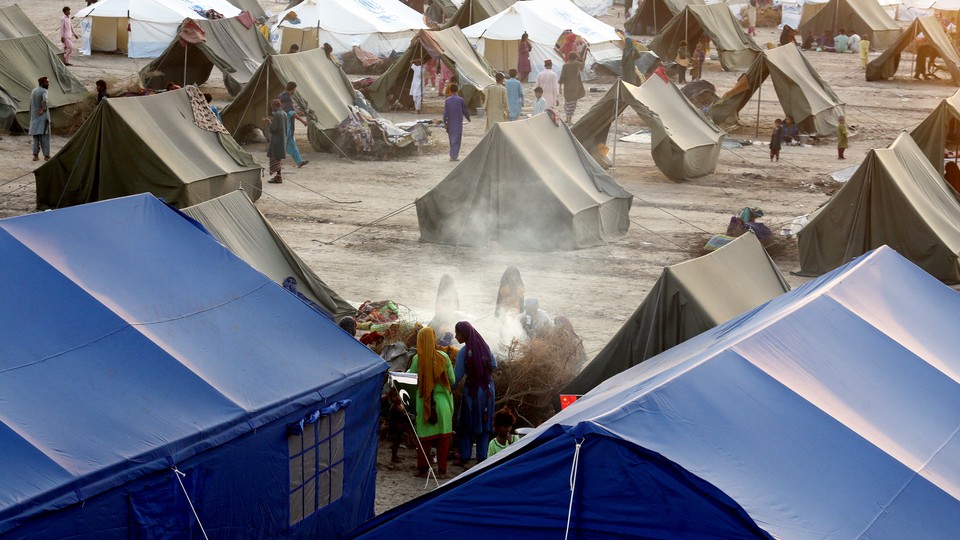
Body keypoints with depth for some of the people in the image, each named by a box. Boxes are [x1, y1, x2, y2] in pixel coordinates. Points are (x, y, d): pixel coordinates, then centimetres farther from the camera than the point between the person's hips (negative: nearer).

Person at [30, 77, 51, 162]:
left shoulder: (33, 91, 10)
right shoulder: (43, 91, -11)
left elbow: (31, 104, 12)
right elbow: (44, 100, -31)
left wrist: (31, 115, 16)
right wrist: (43, 109, -17)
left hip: (34, 116, 6)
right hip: (43, 116, -6)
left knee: (36, 136, 9)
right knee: (45, 136, -2)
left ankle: (36, 155, 4)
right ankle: (46, 155, -3)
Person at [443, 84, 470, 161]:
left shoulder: (447, 100, -2)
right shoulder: (460, 100, -9)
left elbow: (445, 113, -3)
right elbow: (465, 111, -2)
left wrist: (445, 123, 2)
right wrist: (468, 118, 16)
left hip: (450, 123, 3)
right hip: (458, 123, -3)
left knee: (452, 139, 14)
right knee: (457, 139, -1)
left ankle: (452, 155, 18)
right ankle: (454, 156, -7)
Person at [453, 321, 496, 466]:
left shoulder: (463, 352, -14)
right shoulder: (485, 347, -1)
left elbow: (458, 376, -14)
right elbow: (494, 365, 10)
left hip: (472, 391, -4)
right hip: (488, 390, 4)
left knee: (467, 424, 8)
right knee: (484, 423, 12)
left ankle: (464, 458, 9)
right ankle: (481, 457, 13)